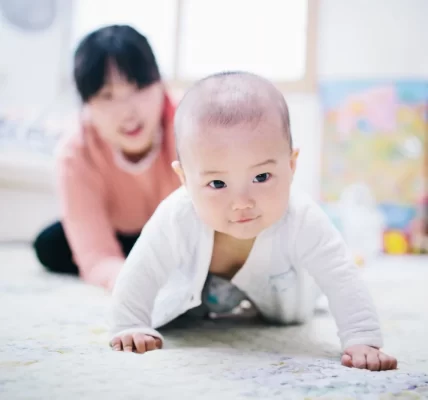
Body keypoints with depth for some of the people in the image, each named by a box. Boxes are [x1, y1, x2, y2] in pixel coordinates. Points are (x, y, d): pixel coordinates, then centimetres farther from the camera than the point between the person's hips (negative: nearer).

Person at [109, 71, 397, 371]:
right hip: (192, 283, 0)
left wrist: (362, 340, -50)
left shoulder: (303, 221, -44)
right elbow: (139, 276, -31)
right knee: (156, 314, 15)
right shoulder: (175, 220, -45)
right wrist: (130, 328, -30)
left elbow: (343, 281, -40)